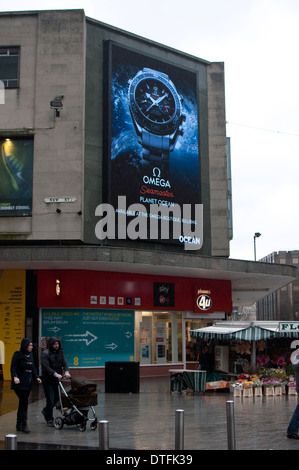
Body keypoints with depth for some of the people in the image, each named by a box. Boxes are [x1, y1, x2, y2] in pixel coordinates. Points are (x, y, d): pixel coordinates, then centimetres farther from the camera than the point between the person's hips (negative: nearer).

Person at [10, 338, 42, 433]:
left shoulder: (30, 355, 13)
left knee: (23, 403, 10)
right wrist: (15, 377, -30)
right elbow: (13, 367, -14)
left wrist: (36, 377, 10)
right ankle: (24, 425, -6)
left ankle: (19, 425, 16)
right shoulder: (18, 355, -8)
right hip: (19, 383, -7)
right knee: (24, 402, -12)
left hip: (28, 384, 7)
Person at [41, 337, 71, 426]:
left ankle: (45, 410, 39)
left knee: (56, 399, 13)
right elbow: (46, 367, -22)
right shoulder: (45, 354, -12)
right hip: (48, 380, -6)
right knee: (50, 400, -4)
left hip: (56, 380, 6)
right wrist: (55, 374, -33)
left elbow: (64, 363, -1)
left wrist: (66, 372, -20)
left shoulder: (60, 352, 8)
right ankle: (49, 420, 10)